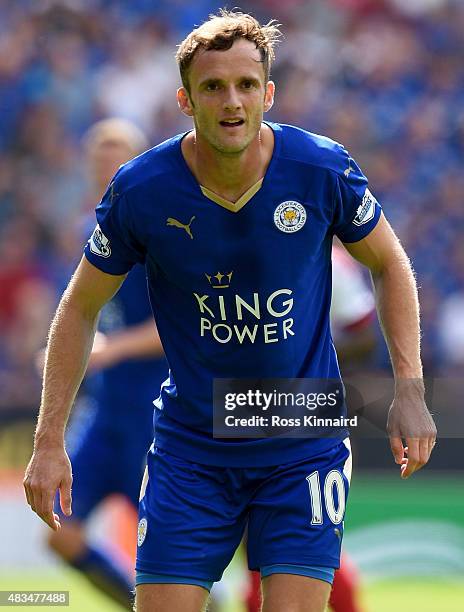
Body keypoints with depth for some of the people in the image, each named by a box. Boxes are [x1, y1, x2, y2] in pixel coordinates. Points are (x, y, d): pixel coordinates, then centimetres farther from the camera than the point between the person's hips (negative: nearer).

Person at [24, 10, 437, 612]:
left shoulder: (323, 170, -12)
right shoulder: (141, 190, -12)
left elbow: (389, 265, 7)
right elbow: (81, 308, 2)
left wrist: (410, 389, -3)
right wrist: (50, 439, -2)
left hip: (305, 445, 0)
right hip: (189, 449, 0)